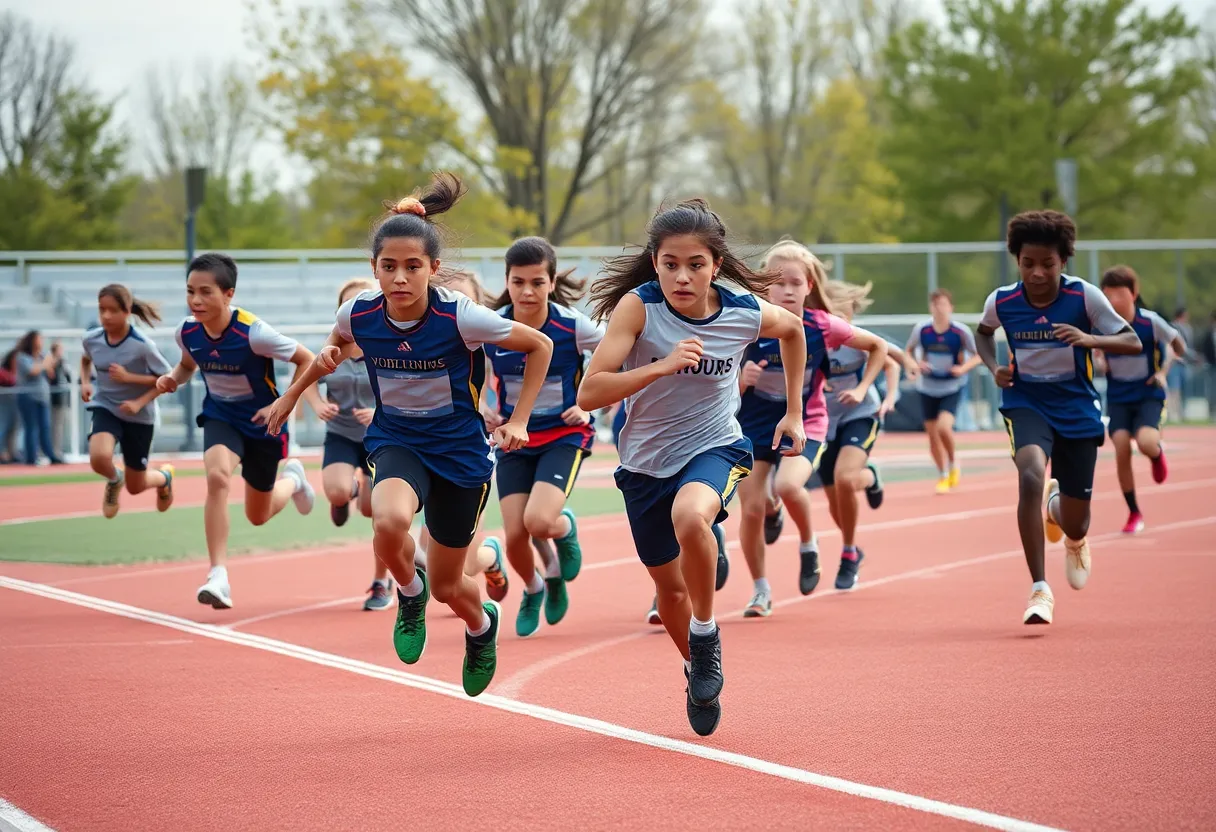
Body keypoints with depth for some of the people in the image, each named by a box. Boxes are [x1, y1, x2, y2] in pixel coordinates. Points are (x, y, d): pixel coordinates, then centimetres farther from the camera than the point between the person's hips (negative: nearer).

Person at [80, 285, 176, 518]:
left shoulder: (142, 345, -23)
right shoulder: (91, 339, -11)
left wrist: (139, 402, -23)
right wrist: (85, 383, -2)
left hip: (138, 416, -2)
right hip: (105, 408, 2)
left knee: (135, 487, 10)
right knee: (99, 458, -32)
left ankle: (164, 477, 48)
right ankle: (114, 479, 7)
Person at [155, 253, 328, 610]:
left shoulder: (253, 332, -29)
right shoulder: (187, 331, -14)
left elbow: (305, 359, -16)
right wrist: (173, 378, -11)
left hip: (263, 423, -2)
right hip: (220, 417, 2)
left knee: (258, 516, 12)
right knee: (217, 476, -31)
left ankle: (292, 479, 49)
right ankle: (219, 575, -27)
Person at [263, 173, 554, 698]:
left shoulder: (460, 317, -23)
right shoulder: (358, 314, -14)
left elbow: (540, 346, -8)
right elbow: (337, 346, 13)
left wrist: (518, 421, -11)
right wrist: (291, 395, 16)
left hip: (460, 448, -1)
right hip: (395, 441, 1)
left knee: (447, 587, 9)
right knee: (390, 522, -34)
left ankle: (482, 625, 49)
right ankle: (409, 590, 2)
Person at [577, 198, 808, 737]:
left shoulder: (746, 313, -14)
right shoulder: (638, 306, -20)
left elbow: (793, 330, 12)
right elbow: (589, 395, -27)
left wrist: (794, 413, 12)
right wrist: (661, 366, -38)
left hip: (715, 448, -1)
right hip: (646, 461, 1)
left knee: (690, 517, -35)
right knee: (669, 585, 15)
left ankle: (706, 633, -11)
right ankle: (698, 672, 44)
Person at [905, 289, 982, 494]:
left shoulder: (962, 331, -13)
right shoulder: (921, 329, -8)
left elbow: (977, 356, -2)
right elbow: (908, 351, 8)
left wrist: (963, 368, -20)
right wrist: (915, 365, -12)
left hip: (952, 388, -3)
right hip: (927, 388, 3)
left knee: (944, 427, -22)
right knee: (932, 434, 6)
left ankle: (953, 464, 5)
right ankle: (943, 476, 25)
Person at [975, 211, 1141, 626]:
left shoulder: (1085, 296, -14)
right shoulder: (1001, 302, -8)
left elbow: (1133, 342, -13)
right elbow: (983, 332, 16)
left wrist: (1090, 339, -31)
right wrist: (994, 367, -4)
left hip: (1077, 410, 0)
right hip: (1026, 404, 0)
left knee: (1074, 526, 7)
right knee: (1031, 476, -33)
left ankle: (1065, 523, 50)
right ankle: (1039, 589, -25)